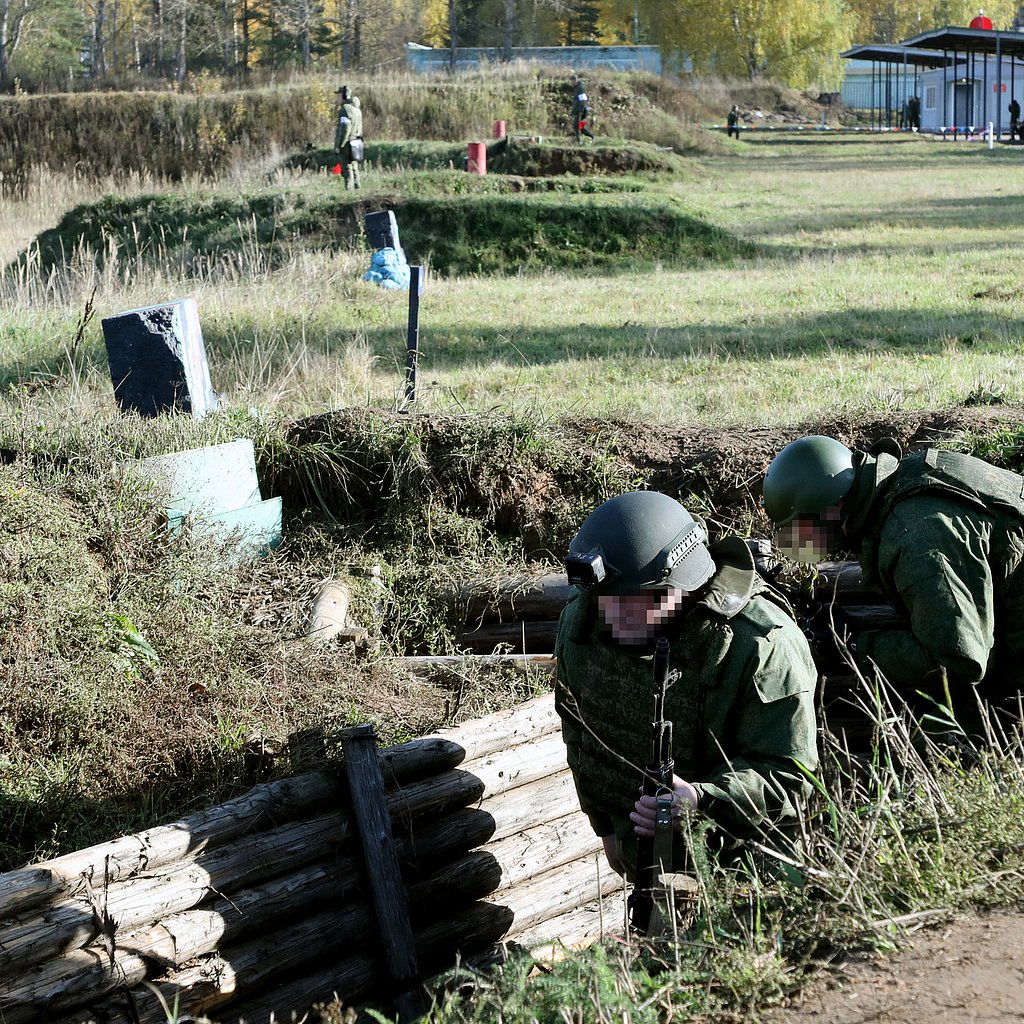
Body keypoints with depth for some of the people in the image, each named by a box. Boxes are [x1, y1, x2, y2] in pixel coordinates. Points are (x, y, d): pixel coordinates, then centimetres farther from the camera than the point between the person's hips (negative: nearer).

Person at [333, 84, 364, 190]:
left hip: (347, 143, -9)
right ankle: (358, 188, 16)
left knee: (348, 169, -7)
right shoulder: (357, 108, 13)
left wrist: (338, 145, -17)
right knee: (355, 168, 14)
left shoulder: (345, 109, -15)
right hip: (356, 142, 9)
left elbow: (345, 129, -20)